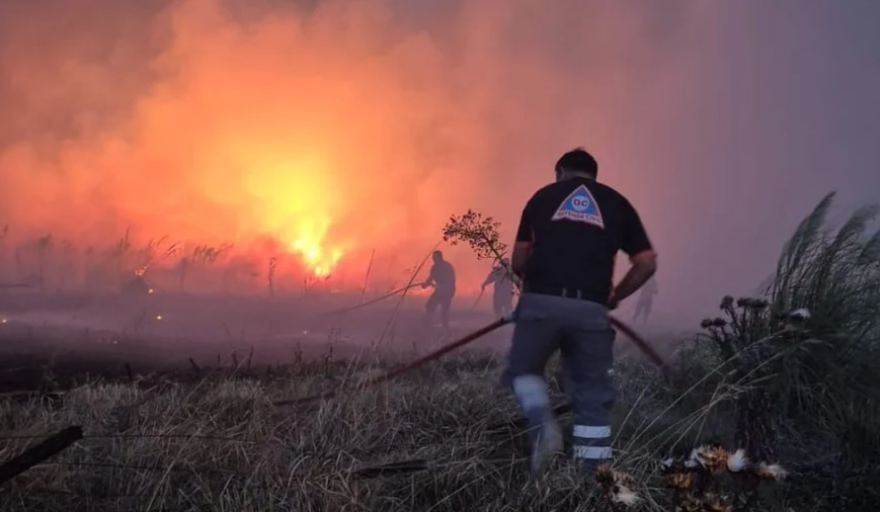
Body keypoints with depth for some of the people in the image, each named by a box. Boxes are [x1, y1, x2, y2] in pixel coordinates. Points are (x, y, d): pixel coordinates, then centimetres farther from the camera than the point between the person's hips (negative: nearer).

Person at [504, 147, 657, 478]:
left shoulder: (543, 196, 17)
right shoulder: (617, 203, 18)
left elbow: (518, 261, 17)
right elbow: (647, 263, 12)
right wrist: (614, 297, 22)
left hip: (541, 302, 0)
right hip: (590, 309, 1)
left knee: (522, 370, 21)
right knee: (593, 398, 10)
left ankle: (543, 427, -6)